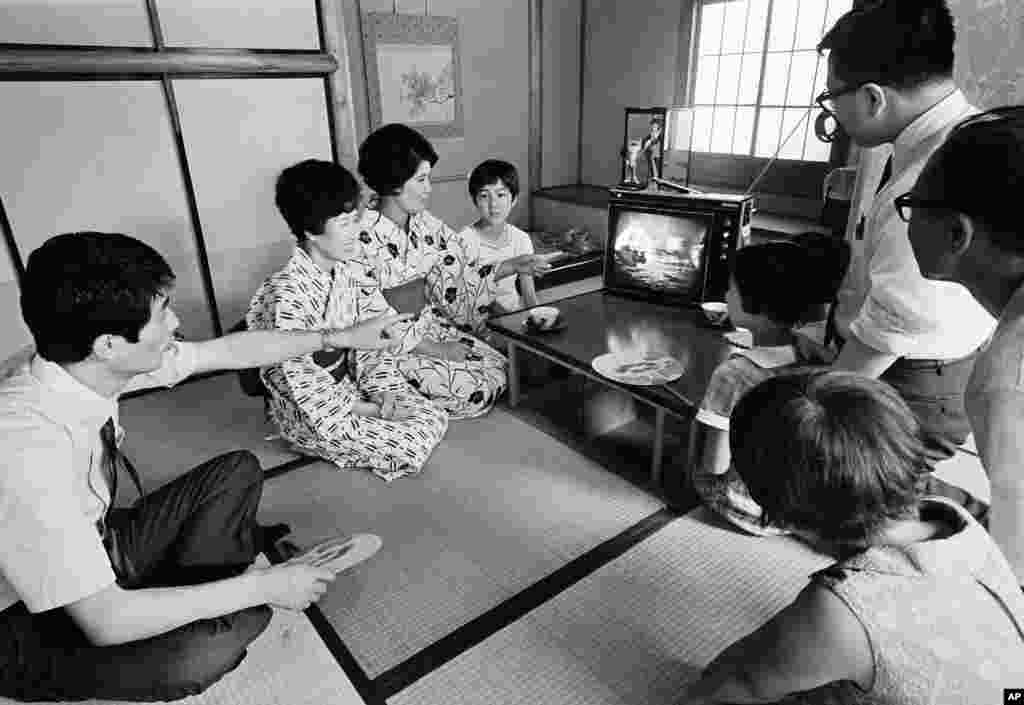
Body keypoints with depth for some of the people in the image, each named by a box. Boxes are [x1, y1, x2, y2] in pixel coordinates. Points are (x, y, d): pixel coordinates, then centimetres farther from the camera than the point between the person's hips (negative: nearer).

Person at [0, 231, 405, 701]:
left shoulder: (89, 362, -16)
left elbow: (229, 352, -3)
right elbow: (106, 621, -34)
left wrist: (341, 337, 4)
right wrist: (265, 586, -26)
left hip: (90, 548, 8)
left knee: (237, 473, -1)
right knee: (208, 648, -31)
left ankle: (175, 610, 2)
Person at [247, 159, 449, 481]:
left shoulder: (351, 271, -4)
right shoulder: (286, 295, -28)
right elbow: (304, 385, -24)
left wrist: (383, 391, -10)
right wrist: (373, 411, -19)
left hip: (352, 383, 7)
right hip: (310, 412, -7)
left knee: (434, 419, -2)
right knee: (412, 447, -14)